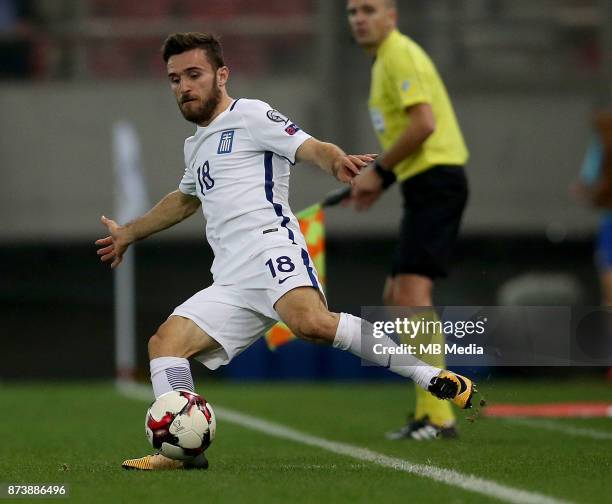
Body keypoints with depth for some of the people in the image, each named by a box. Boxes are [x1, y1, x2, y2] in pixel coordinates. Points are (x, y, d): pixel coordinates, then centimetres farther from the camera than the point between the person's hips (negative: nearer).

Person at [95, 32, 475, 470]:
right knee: (164, 343, -7)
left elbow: (312, 148, -8)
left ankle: (435, 378, -33)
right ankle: (183, 451, -14)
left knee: (311, 322, -36)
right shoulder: (197, 144, 31)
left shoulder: (249, 115, 6)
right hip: (230, 282, 9)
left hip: (270, 247, -9)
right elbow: (184, 200, 51)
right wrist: (128, 234, 62)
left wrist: (337, 161, -32)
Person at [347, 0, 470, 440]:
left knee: (413, 293, -17)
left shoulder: (400, 54, -10)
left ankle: (437, 416, -19)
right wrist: (382, 178, 15)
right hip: (424, 188, 11)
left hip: (436, 182, -11)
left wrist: (379, 171, -11)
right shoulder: (386, 59, 20)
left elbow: (424, 123, -21)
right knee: (398, 298, 11)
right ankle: (430, 414, 14)